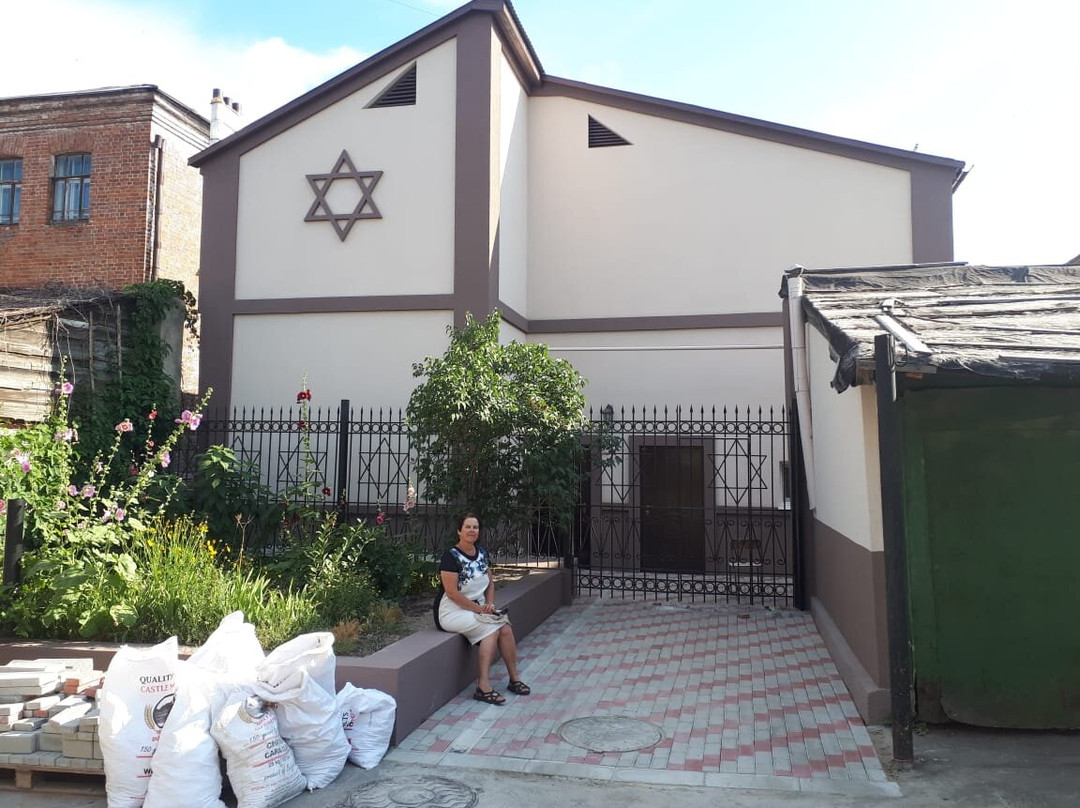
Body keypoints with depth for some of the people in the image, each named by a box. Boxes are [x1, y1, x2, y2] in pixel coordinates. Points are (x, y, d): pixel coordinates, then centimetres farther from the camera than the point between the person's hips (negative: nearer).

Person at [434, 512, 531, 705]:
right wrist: (479, 609, -18)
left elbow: (490, 583, 18)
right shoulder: (451, 556, -15)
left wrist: (489, 604, -1)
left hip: (478, 608, 6)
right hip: (452, 611, -6)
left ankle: (514, 679, -7)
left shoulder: (483, 553, 7)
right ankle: (483, 685, -21)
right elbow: (452, 593, -20)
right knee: (493, 628, -25)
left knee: (505, 628, -18)